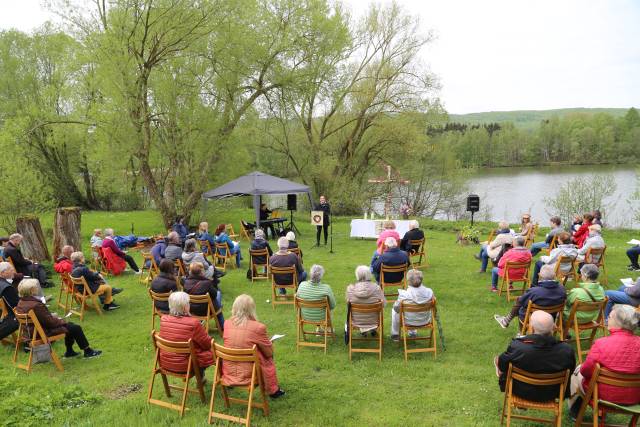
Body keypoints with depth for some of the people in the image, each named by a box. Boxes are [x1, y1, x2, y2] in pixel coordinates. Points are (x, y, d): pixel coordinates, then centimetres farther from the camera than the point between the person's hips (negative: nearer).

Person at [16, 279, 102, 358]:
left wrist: (53, 316, 6)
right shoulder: (36, 305, -31)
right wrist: (62, 321, -6)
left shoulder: (21, 303, -1)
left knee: (70, 324, 22)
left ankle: (69, 351, 30)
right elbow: (50, 322, -23)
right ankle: (88, 351, 15)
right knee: (76, 328, -1)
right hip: (44, 332, -10)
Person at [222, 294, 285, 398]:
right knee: (268, 359, 23)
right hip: (247, 375, -4)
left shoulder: (227, 324, -6)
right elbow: (269, 353, -5)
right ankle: (273, 391, 35)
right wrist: (270, 343, 17)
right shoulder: (258, 327, -18)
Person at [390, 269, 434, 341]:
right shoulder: (429, 292, -19)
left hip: (409, 321, -4)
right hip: (425, 320, 4)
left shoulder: (404, 295, -28)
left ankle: (395, 334, 38)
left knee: (394, 310, 24)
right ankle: (412, 332, 53)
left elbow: (396, 307, -14)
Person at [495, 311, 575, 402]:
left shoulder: (517, 347, -35)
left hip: (522, 393, -2)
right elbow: (571, 371, -6)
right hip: (551, 395, 2)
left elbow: (502, 366, -13)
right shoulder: (567, 351, -29)